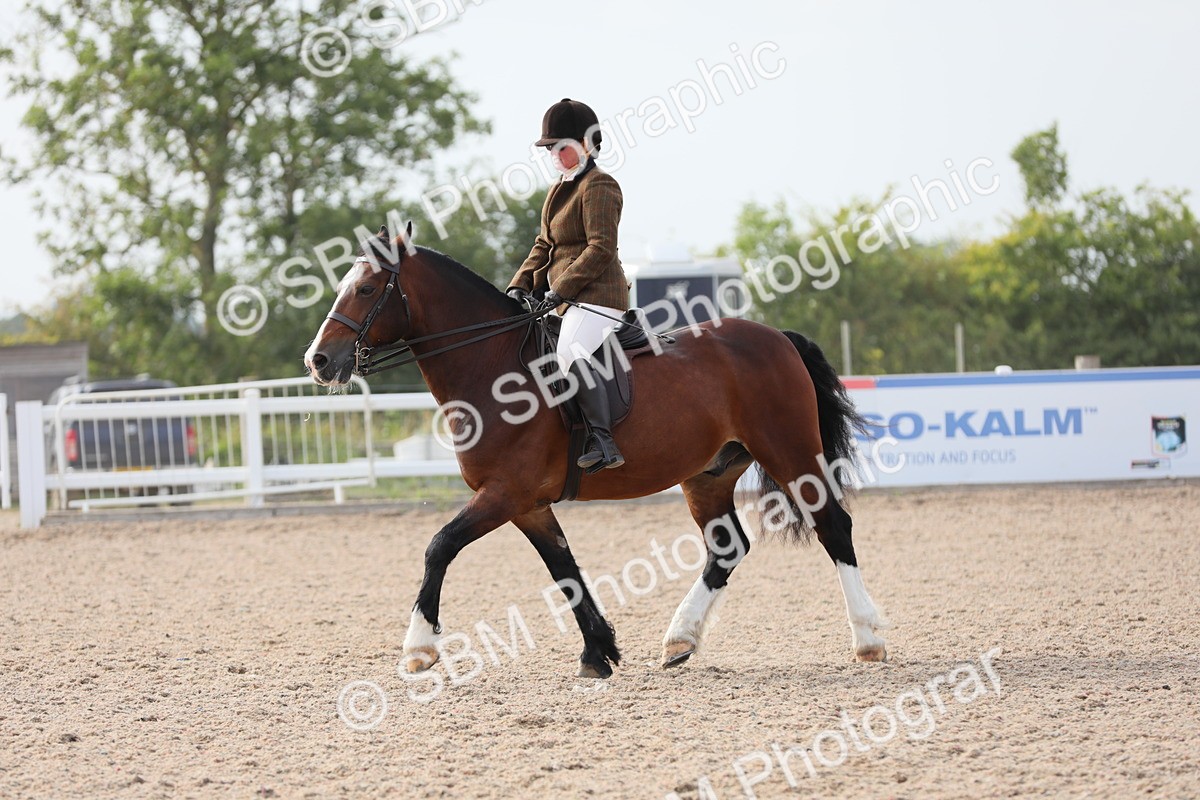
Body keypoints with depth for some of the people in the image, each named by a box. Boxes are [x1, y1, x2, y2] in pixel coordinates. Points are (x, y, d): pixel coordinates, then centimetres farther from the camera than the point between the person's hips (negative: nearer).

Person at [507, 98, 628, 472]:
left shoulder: (598, 187, -9)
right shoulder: (560, 190, 21)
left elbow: (601, 249, -17)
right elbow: (544, 244, 22)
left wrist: (561, 288, -20)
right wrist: (520, 285, 7)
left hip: (595, 294, -11)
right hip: (564, 298, 11)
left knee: (571, 351, -32)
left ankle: (603, 441, -37)